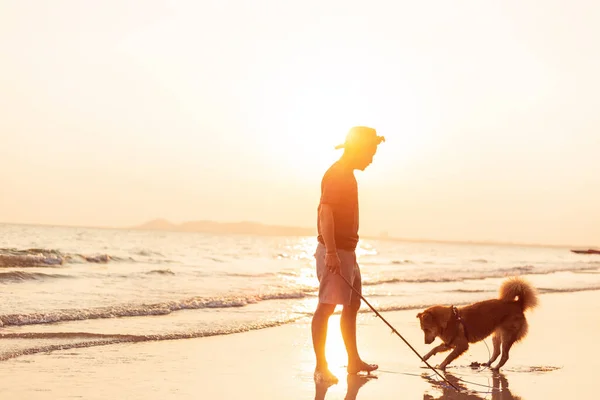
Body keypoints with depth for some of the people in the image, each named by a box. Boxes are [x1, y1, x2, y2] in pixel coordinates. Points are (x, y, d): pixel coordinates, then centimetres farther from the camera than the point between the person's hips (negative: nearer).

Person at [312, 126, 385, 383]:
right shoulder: (336, 174, -13)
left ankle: (354, 361, 24)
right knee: (327, 306, -9)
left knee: (352, 306, 15)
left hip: (346, 251, 11)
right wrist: (331, 251, -29)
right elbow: (325, 213, -22)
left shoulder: (347, 174, 17)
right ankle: (321, 367, -7)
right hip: (335, 251, -11)